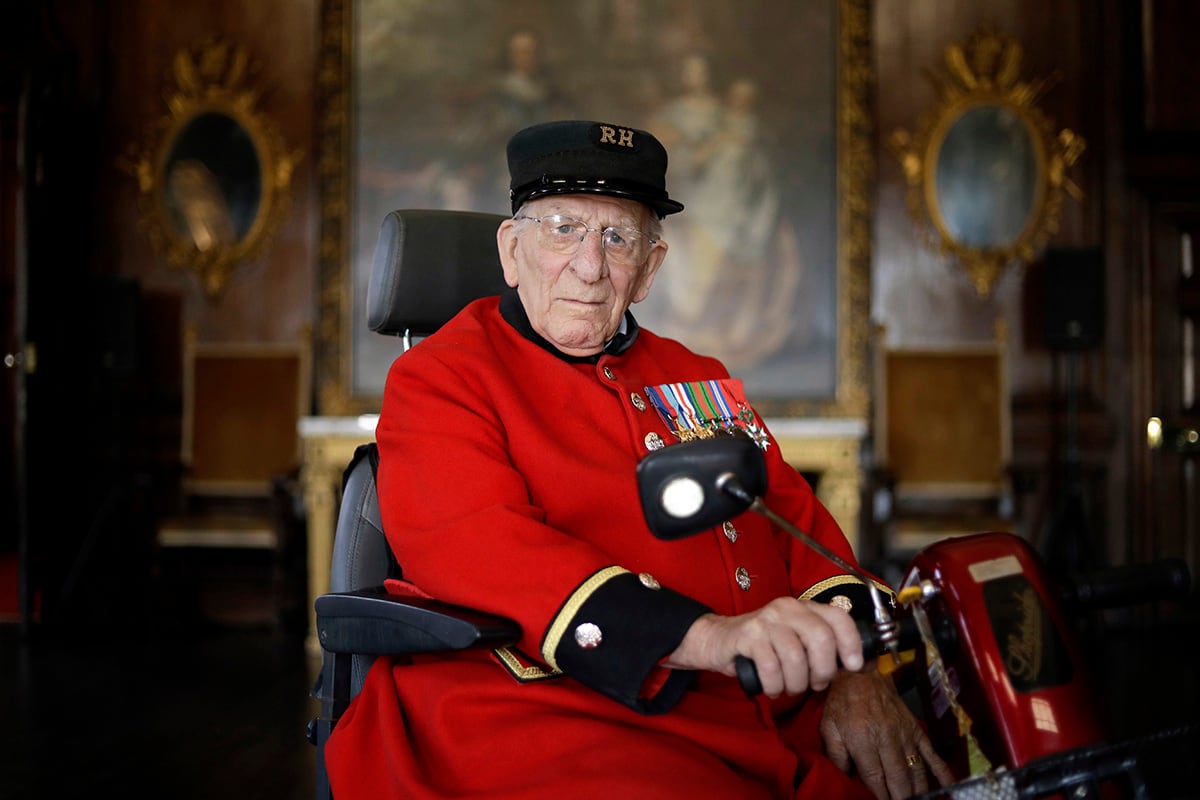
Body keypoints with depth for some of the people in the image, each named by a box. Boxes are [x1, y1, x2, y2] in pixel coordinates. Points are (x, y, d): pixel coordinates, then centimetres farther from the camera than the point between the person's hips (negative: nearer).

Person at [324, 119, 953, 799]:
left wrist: (852, 665, -4)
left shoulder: (699, 380, 26)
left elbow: (800, 522, 19)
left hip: (777, 720, 6)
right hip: (557, 713, -6)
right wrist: (702, 635, -26)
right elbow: (470, 545, -12)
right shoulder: (438, 377, 5)